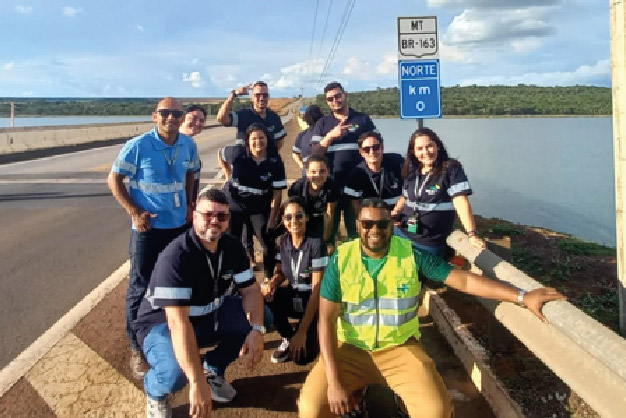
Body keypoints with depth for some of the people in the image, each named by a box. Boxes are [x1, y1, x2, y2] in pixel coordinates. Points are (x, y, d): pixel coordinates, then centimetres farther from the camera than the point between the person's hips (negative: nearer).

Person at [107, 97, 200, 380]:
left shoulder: (188, 145, -1)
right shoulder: (137, 146, -15)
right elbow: (114, 179, -9)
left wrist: (189, 205, 7)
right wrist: (134, 212, -16)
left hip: (179, 225, 5)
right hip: (148, 227, -5)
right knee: (140, 288, 2)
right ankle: (136, 348, 17)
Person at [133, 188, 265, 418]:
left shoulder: (232, 247, -10)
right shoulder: (176, 256, -32)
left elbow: (251, 289, -4)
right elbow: (178, 321, -39)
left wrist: (257, 330, -25)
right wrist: (197, 382, -45)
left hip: (209, 315, 7)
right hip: (164, 323, -7)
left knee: (260, 317, -11)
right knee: (176, 373, -36)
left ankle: (214, 368, 11)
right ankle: (155, 392, 4)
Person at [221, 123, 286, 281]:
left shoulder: (275, 161, -14)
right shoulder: (237, 153, -16)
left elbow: (277, 193, -12)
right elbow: (220, 154, 7)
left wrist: (272, 219, -13)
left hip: (259, 208, 0)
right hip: (233, 205, 0)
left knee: (269, 243, -1)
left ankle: (269, 278, 20)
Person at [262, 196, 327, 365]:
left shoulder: (316, 244, -21)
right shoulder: (283, 242, -4)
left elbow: (317, 290, -22)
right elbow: (280, 273, 7)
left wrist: (302, 331, -25)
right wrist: (271, 283, -21)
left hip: (313, 303, -5)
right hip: (293, 297, 5)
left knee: (301, 356, -22)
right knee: (264, 296, -27)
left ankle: (311, 335, 14)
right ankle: (287, 339, 0)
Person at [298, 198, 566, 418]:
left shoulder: (411, 255, -10)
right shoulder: (341, 259, -11)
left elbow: (463, 279, -11)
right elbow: (327, 319, -11)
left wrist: (523, 297, -20)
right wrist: (333, 381, -19)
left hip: (400, 348, 0)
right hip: (351, 349, 0)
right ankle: (352, 392, 16)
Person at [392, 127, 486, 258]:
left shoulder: (451, 169, -11)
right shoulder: (411, 171, 6)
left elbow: (461, 201, -20)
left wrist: (472, 235, -29)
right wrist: (394, 213, 1)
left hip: (432, 243, -4)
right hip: (403, 235, 5)